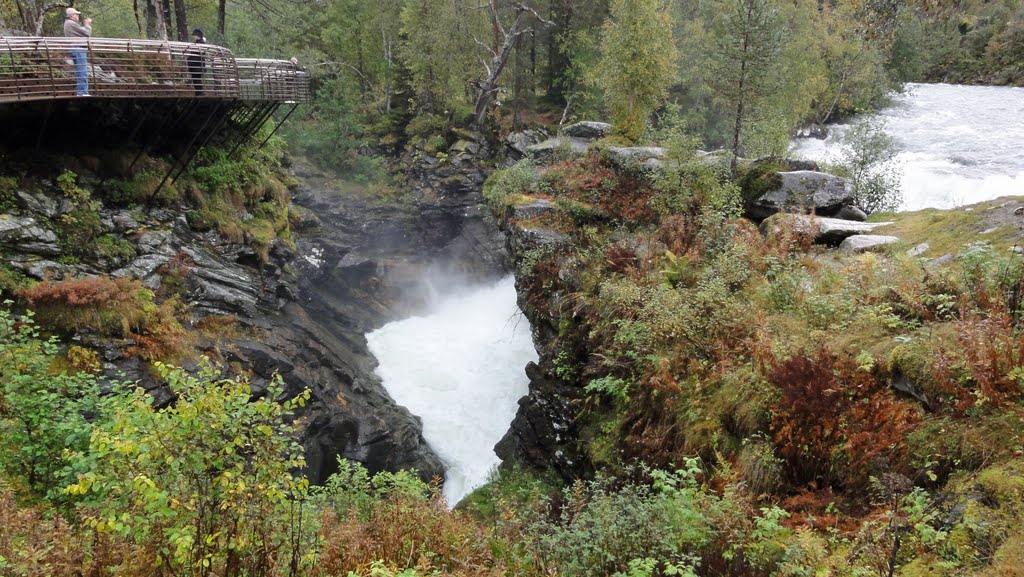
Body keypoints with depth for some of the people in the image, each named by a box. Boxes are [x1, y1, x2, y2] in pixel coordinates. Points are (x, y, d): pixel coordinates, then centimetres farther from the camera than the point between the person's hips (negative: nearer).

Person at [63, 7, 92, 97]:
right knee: (83, 72, -13)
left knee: (79, 72, 13)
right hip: (78, 49, -11)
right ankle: (82, 92, -16)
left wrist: (87, 25, 14)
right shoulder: (72, 24, -12)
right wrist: (88, 24, 3)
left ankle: (79, 92, 15)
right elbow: (87, 33, -12)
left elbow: (81, 32, 18)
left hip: (75, 50, 11)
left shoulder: (67, 23, 21)